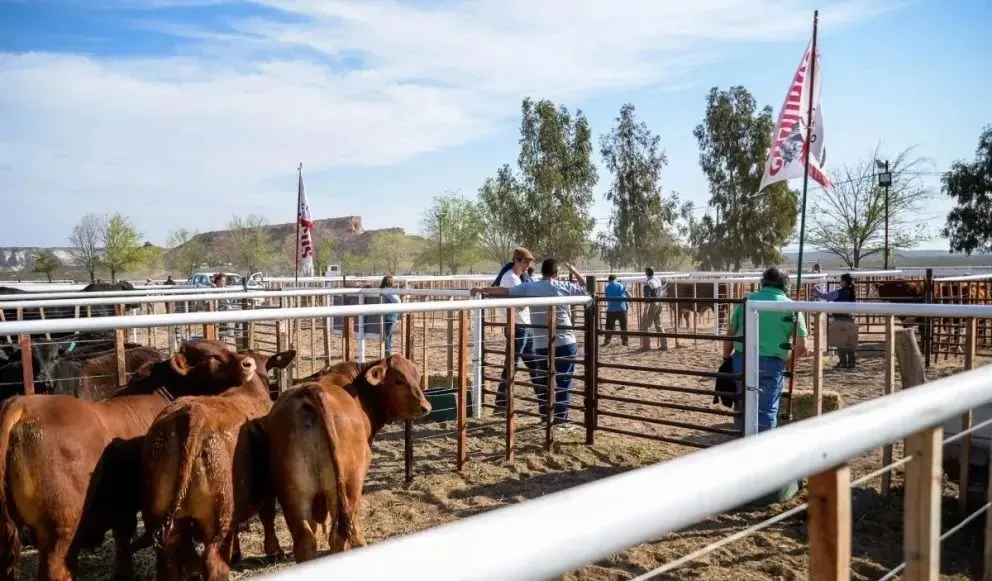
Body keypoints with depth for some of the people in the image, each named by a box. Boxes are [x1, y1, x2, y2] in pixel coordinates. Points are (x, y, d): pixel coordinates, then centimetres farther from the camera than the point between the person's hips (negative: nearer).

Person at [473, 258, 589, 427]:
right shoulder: (565, 287, -3)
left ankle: (544, 414, 21)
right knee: (564, 382, 3)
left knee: (541, 380, 15)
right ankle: (561, 418, 2)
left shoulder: (529, 287, 0)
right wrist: (574, 271, 20)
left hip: (541, 344, 2)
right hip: (565, 343, -2)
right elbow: (588, 290, 9)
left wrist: (481, 290, 12)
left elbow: (504, 290, 1)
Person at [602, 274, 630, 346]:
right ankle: (624, 340, 10)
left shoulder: (608, 287, 3)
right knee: (623, 326, 9)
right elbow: (629, 296, 0)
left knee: (609, 327, 7)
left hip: (611, 309, 0)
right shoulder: (621, 285, 2)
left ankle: (606, 341, 4)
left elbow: (606, 298, 7)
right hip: (622, 308, 0)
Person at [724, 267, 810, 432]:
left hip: (742, 360, 3)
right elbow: (802, 347, -2)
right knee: (766, 409, 5)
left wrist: (726, 358, 20)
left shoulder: (747, 300, 7)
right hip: (771, 363, -3)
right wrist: (787, 357, 16)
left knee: (742, 405, 17)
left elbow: (730, 334, 9)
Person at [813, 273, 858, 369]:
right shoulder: (851, 293, 9)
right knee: (850, 344, 11)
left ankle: (843, 363, 1)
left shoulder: (839, 292, -12)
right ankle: (851, 363, 14)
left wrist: (816, 290, 9)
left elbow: (825, 296, -7)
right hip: (850, 321, 7)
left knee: (840, 343, 1)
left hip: (840, 320, -7)